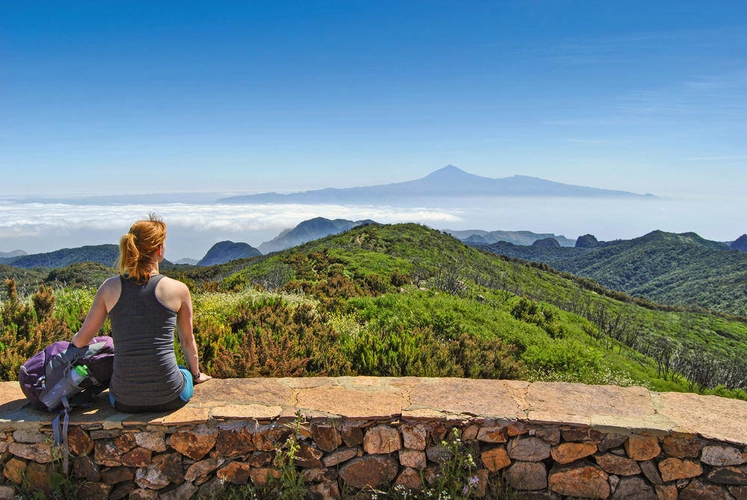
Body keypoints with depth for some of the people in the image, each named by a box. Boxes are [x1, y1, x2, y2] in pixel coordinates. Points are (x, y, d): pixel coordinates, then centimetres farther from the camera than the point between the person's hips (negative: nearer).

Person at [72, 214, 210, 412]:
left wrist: (73, 340, 31)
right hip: (168, 398, -2)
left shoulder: (110, 288, -2)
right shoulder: (177, 290, -6)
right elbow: (188, 341, 8)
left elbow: (81, 340, 5)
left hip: (123, 401, 3)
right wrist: (196, 374, 26)